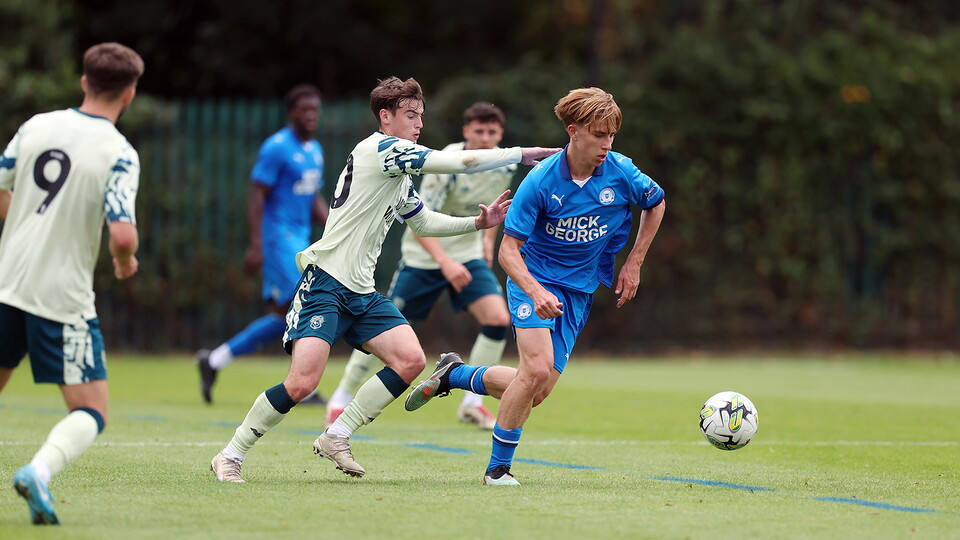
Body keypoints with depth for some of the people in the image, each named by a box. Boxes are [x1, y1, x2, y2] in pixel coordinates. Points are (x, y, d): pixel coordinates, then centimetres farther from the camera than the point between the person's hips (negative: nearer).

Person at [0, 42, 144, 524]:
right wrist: (126, 263, 1)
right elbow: (122, 234, -21)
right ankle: (40, 469, -25)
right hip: (63, 298, -5)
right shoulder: (119, 154, -12)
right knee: (91, 412, 2)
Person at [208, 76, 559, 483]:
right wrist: (523, 155, -9)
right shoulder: (378, 149, -12)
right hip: (325, 284, -9)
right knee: (302, 382, -19)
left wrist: (479, 222, 20)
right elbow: (461, 162, -16)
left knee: (411, 361, -6)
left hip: (362, 294, 9)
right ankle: (230, 456, -3)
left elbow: (423, 222, 33)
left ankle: (336, 437, 4)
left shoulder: (401, 175, 18)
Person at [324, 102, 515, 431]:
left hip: (469, 256, 4)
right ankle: (342, 397, 16)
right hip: (424, 256, -4)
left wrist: (489, 239, 11)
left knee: (498, 319, -16)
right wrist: (445, 262, -40)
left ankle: (472, 404, -5)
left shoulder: (506, 165, -6)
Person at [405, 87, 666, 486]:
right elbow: (508, 249, -16)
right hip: (534, 278, -4)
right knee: (537, 369, -24)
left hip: (579, 291, 4)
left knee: (537, 392, -1)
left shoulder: (621, 173, -11)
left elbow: (656, 204, 12)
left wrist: (633, 265, 8)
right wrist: (536, 292, -33)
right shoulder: (541, 181, -19)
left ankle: (454, 375, 25)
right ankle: (498, 467, -8)